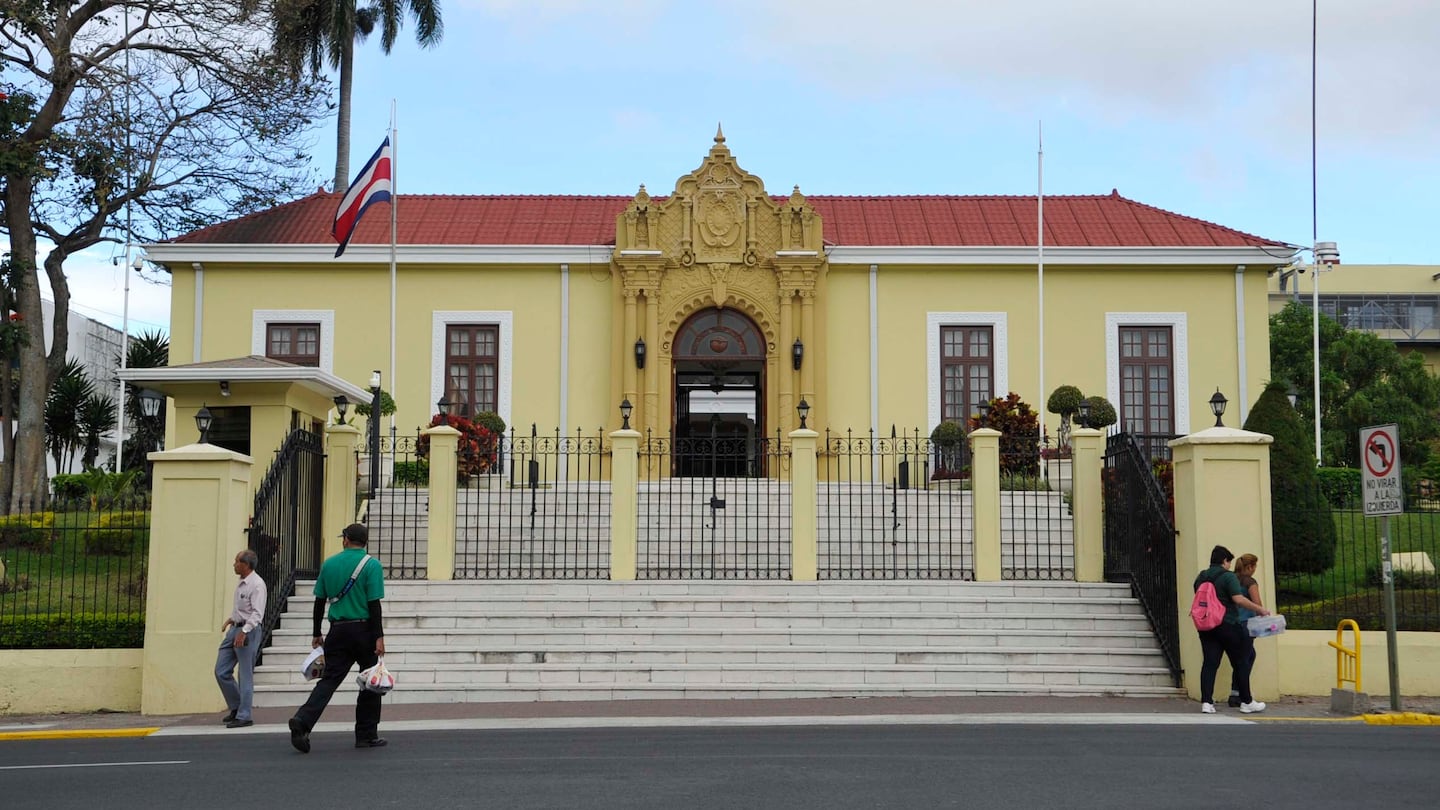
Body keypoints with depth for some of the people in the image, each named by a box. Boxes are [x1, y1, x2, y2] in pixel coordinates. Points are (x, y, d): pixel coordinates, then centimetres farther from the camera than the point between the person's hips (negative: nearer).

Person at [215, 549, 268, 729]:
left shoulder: (257, 585, -14)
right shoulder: (241, 583, 14)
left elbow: (257, 613, -20)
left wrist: (243, 631, -26)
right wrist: (231, 619, 12)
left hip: (249, 631, -9)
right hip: (236, 628, 9)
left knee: (245, 675, -4)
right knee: (221, 671, 8)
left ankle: (243, 716, 2)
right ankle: (236, 708, 20)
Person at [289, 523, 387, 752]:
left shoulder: (329, 564, 7)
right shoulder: (372, 565, -5)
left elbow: (319, 602, 9)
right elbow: (374, 604, -12)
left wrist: (317, 634, 17)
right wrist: (379, 637, -11)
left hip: (337, 630, 3)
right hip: (363, 629, -3)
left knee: (328, 680, 2)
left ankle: (303, 721, -19)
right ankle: (367, 736, 13)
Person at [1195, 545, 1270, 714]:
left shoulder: (1200, 578, 10)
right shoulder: (1228, 576, -10)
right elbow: (1238, 599, -19)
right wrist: (1259, 609, -12)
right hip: (1228, 625, -5)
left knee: (1209, 663, 2)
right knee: (1241, 663, 7)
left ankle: (1206, 702, -7)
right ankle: (1247, 702, 13)